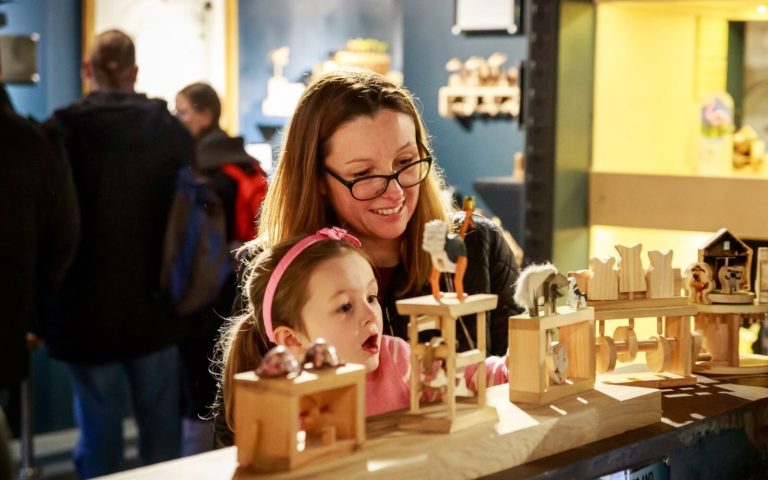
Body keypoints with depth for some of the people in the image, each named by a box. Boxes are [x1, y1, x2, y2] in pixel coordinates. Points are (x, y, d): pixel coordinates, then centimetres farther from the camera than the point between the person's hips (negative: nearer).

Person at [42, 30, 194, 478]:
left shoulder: (62, 131, -7)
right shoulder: (172, 130, -1)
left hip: (88, 312, -2)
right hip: (155, 308, 2)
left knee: (100, 437, 6)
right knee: (162, 433, 12)